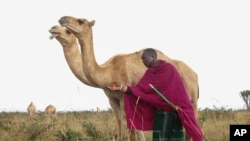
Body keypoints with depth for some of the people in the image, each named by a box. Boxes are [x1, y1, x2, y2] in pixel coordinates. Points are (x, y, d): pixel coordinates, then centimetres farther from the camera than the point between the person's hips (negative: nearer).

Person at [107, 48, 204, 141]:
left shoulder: (169, 69, -7)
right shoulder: (149, 73, 9)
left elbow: (178, 92, -9)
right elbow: (139, 90, 0)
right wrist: (121, 87, -10)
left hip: (173, 111, -5)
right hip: (158, 112, 6)